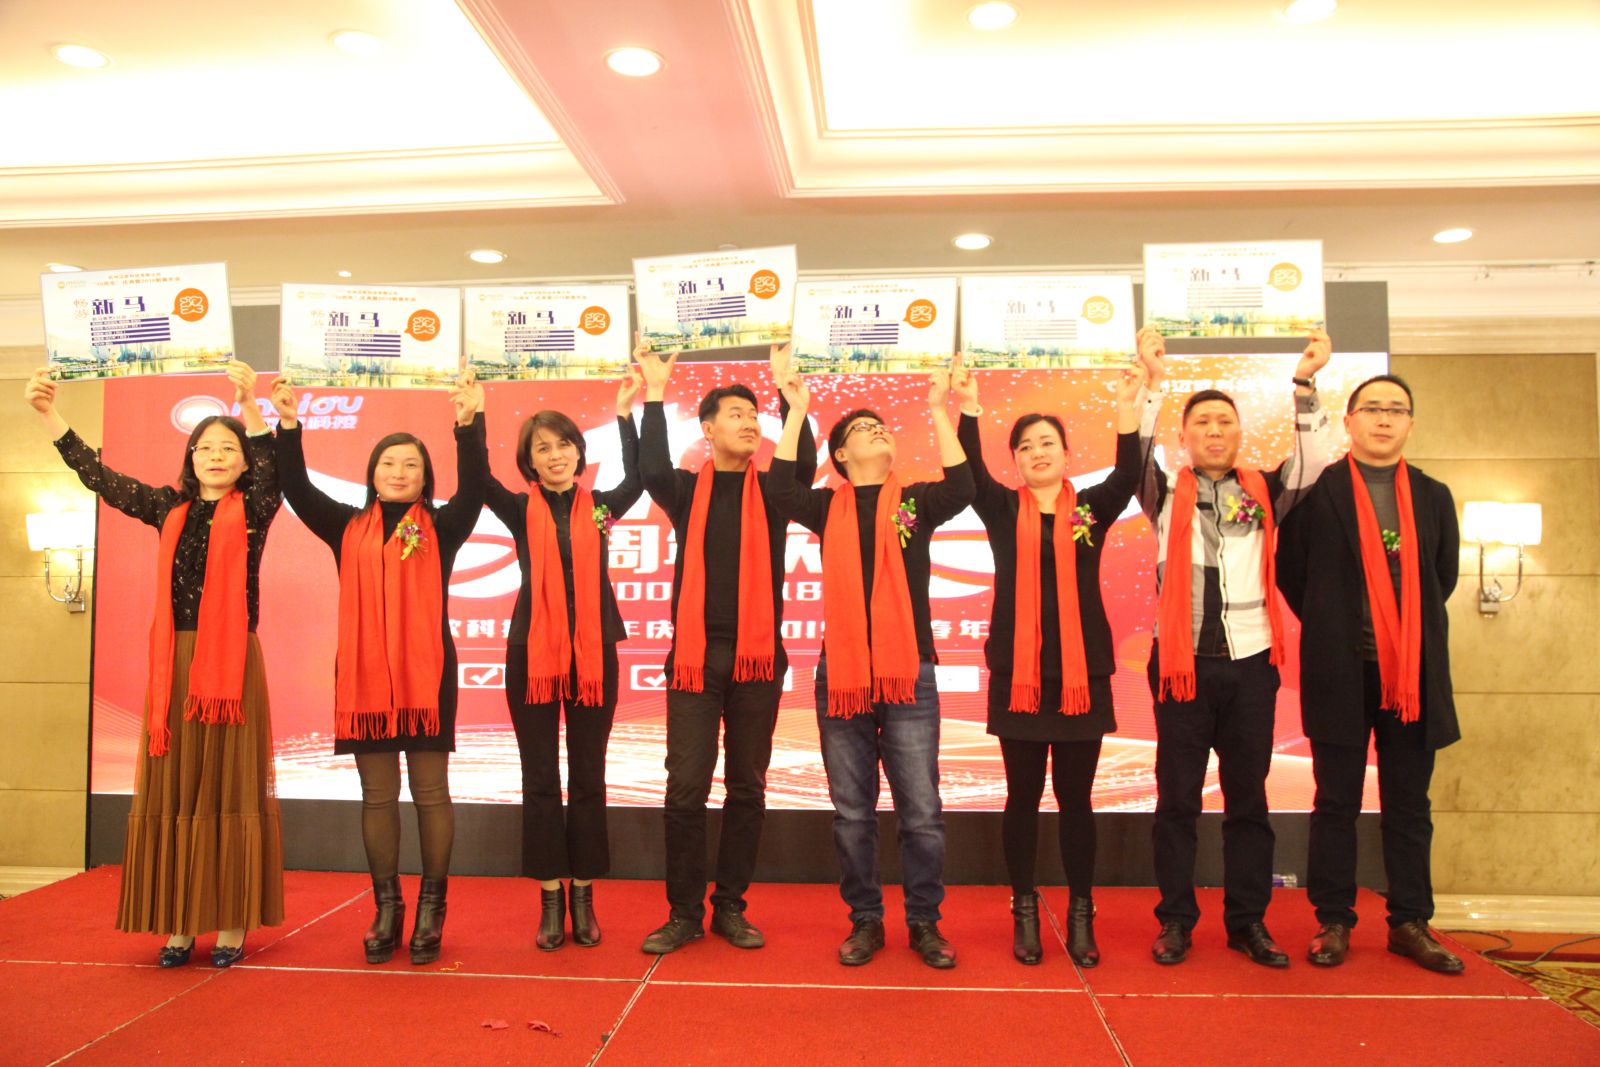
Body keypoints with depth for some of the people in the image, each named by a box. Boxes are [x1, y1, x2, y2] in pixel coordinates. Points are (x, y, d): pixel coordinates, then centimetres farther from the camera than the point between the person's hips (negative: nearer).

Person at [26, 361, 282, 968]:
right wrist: (49, 414, 1)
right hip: (174, 663, 4)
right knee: (172, 789, 4)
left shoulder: (252, 510, 2)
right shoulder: (168, 508, 12)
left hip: (232, 663, -3)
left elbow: (271, 470, -16)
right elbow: (101, 479, 9)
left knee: (230, 787, -1)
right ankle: (177, 924, 13)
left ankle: (233, 923, 6)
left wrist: (251, 408, -32)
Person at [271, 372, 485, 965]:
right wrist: (288, 426, -10)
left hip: (425, 671, -2)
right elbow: (298, 490, 3)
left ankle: (431, 907, 13)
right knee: (377, 795, 8)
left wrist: (469, 423, -24)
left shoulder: (440, 528, 5)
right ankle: (386, 907, 19)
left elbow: (474, 486, -10)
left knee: (430, 791, 2)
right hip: (364, 671, 2)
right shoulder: (348, 528, 12)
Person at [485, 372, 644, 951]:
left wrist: (625, 413, -9)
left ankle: (583, 897, 18)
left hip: (594, 652, 1)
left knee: (588, 777, 7)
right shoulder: (521, 509, 5)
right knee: (540, 778, 4)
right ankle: (551, 899, 15)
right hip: (532, 652, 0)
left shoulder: (598, 506, 8)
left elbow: (638, 479, -8)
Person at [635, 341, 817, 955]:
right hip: (695, 654, -1)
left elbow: (804, 465, -11)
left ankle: (730, 908, 20)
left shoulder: (771, 491, 8)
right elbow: (651, 471, -15)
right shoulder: (687, 490, 6)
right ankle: (684, 913, 12)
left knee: (747, 787, 8)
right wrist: (655, 396, -16)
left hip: (758, 655, 2)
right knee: (686, 787, -1)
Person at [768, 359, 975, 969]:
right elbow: (781, 490, -10)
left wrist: (939, 410, -9)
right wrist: (796, 412, -7)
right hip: (841, 674, 1)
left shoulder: (916, 501, 7)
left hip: (910, 674, -1)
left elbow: (962, 487, -11)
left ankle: (924, 923, 19)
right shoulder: (829, 507, 8)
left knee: (922, 812, 3)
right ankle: (865, 921, 24)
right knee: (852, 813, 10)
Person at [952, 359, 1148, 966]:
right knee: (1023, 796, 7)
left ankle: (1081, 915, 19)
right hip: (1016, 671, 0)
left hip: (1082, 671, 0)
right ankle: (1024, 912, 19)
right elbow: (970, 474, -11)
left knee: (1076, 797, 7)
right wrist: (968, 412, -24)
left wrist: (1128, 409, -24)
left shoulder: (1092, 507, 6)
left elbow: (1128, 477, -11)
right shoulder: (1002, 509, 6)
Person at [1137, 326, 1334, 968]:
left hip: (1250, 662, 2)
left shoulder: (1263, 493, 8)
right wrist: (1153, 382, -19)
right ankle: (1176, 920, 16)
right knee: (1177, 799, 5)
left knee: (1248, 797, 9)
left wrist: (1305, 384, -13)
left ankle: (1248, 921, 21)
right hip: (1182, 661, -1)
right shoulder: (1166, 493, 4)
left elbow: (1314, 461, -6)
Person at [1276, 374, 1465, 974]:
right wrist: (1329, 629, 4)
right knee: (1337, 802, 6)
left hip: (1414, 671, 3)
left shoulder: (1433, 496, 10)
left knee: (1409, 804, 11)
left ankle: (1410, 924, 22)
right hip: (1341, 671, -3)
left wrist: (1413, 634, 12)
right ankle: (1333, 922, 16)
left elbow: (1445, 576, 18)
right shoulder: (1316, 490, -1)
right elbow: (1290, 570, 3)